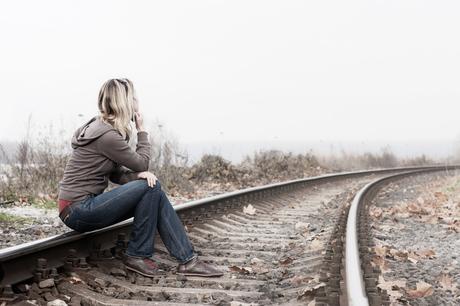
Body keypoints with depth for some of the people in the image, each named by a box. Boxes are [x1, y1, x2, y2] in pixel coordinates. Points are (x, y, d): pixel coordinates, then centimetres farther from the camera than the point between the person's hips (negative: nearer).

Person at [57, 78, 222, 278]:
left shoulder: (101, 127, 12)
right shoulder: (108, 136, -20)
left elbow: (116, 173, 12)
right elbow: (142, 163, -8)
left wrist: (137, 176, -8)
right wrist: (142, 131, 3)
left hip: (84, 205, 9)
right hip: (78, 211, -9)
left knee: (153, 188, -1)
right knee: (149, 187, -17)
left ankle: (187, 259, -2)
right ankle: (137, 256, -3)